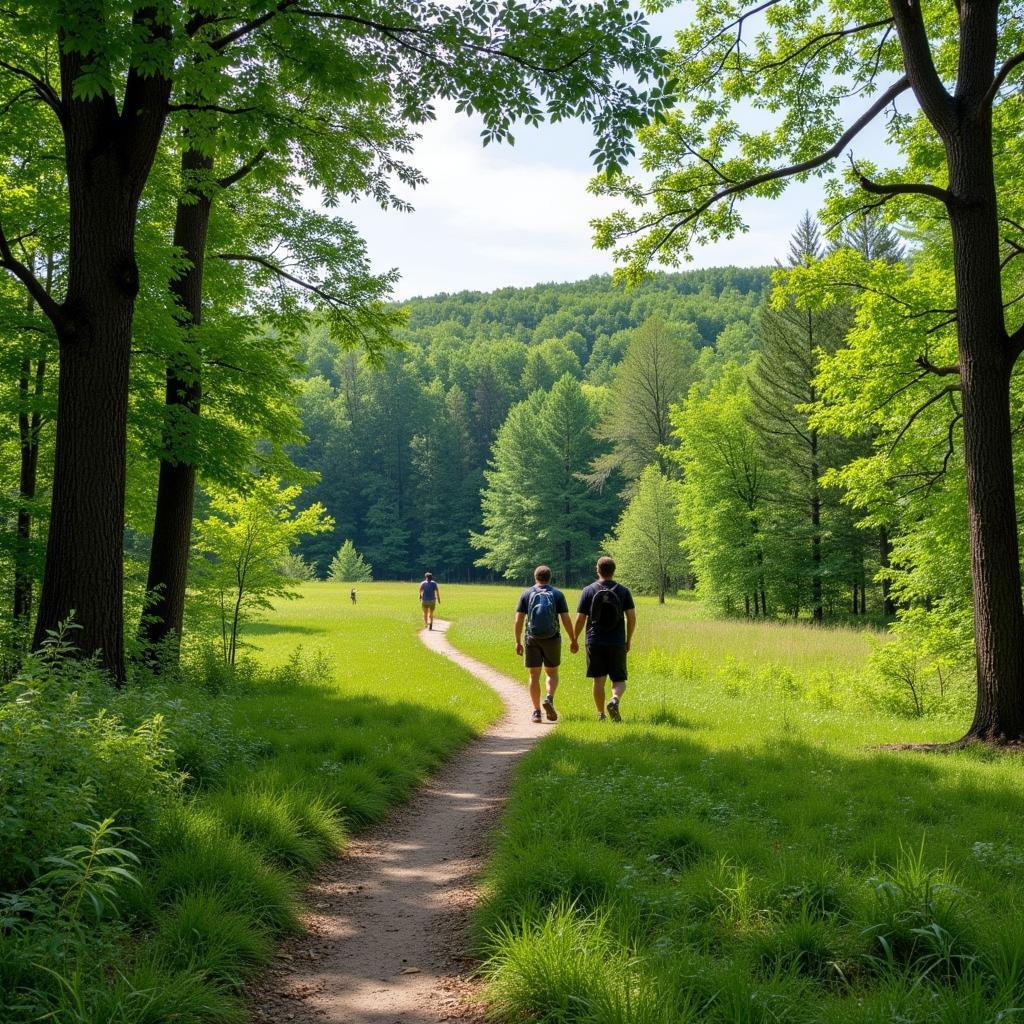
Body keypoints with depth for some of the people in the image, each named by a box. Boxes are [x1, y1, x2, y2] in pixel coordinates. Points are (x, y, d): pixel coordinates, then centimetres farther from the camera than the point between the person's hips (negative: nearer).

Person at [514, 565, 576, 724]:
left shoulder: (526, 594, 3)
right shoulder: (557, 594, 3)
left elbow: (519, 620, -3)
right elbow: (566, 619, -3)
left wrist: (518, 642, 3)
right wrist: (573, 641, 6)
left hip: (532, 640, 0)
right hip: (552, 639, 0)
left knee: (534, 676, 6)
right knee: (552, 673, 16)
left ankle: (537, 711, 3)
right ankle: (549, 699, -9)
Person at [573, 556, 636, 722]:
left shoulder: (588, 590, -1)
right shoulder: (623, 591, 2)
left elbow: (580, 619, -2)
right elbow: (632, 618, -2)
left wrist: (575, 639, 10)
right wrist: (629, 640, 11)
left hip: (595, 642, 0)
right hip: (617, 643, 0)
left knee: (598, 680, 7)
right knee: (619, 680, 6)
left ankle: (601, 714, 8)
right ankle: (614, 700, -21)